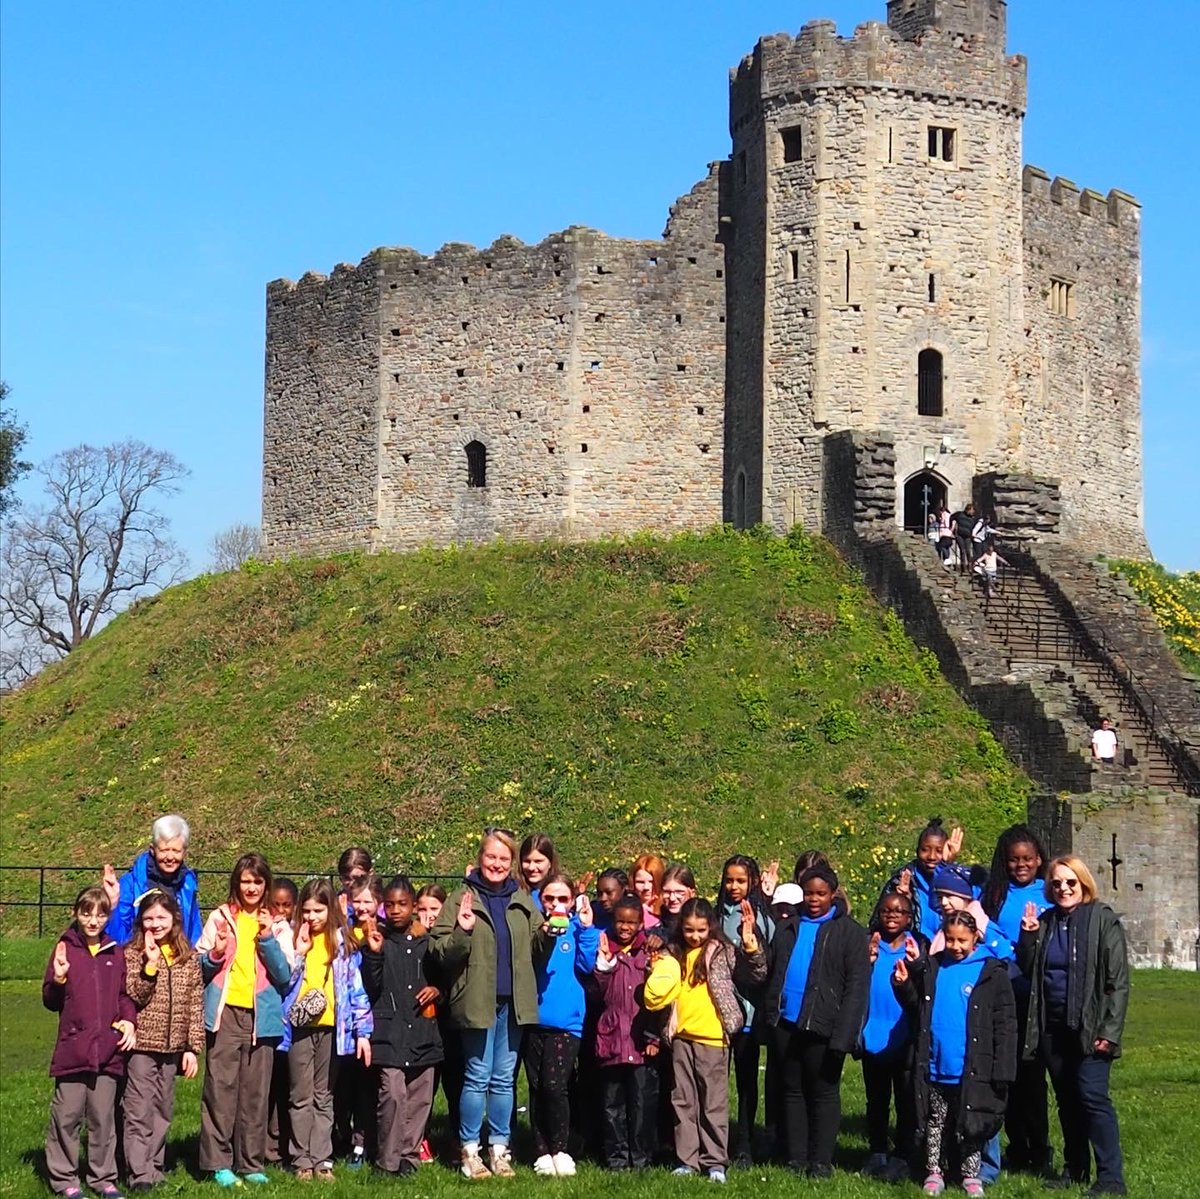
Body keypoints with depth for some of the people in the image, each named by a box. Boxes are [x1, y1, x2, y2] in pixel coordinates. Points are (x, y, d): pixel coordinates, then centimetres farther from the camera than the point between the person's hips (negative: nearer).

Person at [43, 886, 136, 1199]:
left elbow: (125, 994, 18)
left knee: (104, 1117, 8)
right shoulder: (65, 949, 0)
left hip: (108, 1050, 3)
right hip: (72, 1048, -3)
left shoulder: (115, 952, 9)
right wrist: (58, 980, -17)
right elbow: (51, 1001, 2)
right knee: (67, 1116, 2)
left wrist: (128, 1020, 2)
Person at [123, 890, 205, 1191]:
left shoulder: (188, 958, 7)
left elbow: (195, 1005, 7)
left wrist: (193, 1047, 3)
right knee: (139, 1111, -4)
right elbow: (133, 997, -13)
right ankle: (140, 1172, -3)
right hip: (142, 1045, -3)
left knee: (163, 1111, 9)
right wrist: (150, 964, -22)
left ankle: (154, 1166, 17)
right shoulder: (133, 955, -2)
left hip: (172, 1048, 3)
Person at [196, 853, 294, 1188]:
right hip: (225, 1013, -1)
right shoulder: (220, 918, 10)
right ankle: (219, 1163, -2)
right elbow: (198, 966, 9)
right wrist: (215, 955, -11)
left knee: (255, 1092, 1)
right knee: (220, 1089, -6)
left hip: (261, 1017, 1)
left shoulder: (278, 926, 11)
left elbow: (285, 975, 2)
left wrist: (267, 939, -9)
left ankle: (252, 1164, 8)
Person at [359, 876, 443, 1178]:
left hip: (423, 1031, 4)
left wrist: (437, 989, 2)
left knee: (421, 1096, 5)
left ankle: (410, 1154, 17)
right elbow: (370, 989, -7)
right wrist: (374, 954, -19)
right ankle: (389, 1160, -4)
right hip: (389, 1031, -3)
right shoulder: (378, 941, 1)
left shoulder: (427, 942, 10)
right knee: (393, 1094, -13)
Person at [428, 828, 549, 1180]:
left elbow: (535, 947, 17)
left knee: (504, 1079, 10)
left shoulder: (522, 901, 12)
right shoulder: (463, 899, -2)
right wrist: (462, 932, -24)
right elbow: (438, 951, -7)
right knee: (478, 1077, -2)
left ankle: (499, 1148, 17)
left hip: (513, 1002, 4)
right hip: (478, 1002, -4)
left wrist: (548, 935, -3)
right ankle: (469, 1151, 6)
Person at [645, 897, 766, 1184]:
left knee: (714, 1102, 2)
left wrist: (751, 944, -22)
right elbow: (656, 996, 11)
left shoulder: (722, 952, -1)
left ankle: (715, 1161, 8)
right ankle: (687, 1160, 15)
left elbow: (757, 975, -7)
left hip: (713, 1037, -4)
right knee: (683, 1101, 8)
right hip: (682, 1037, 4)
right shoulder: (673, 955, 7)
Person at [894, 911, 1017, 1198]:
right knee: (935, 1123, 13)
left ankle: (971, 1175, 21)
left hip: (971, 1071, -3)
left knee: (971, 1127, 8)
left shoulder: (991, 971, -7)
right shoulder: (931, 967, 4)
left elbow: (1005, 1024, -6)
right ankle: (933, 1172, 24)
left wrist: (1002, 1071, -11)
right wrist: (904, 985, -6)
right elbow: (917, 1008, 15)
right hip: (934, 1068, 3)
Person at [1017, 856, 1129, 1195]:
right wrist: (1028, 937, -2)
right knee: (1067, 1100, 11)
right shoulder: (1044, 922, 11)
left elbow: (1118, 981, -8)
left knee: (1092, 1096, -14)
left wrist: (1110, 1030, -14)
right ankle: (1074, 1169, 22)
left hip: (1089, 1026, -5)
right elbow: (1027, 971, 13)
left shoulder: (1103, 920, -5)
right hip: (1052, 1026, 6)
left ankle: (1111, 1177, -12)